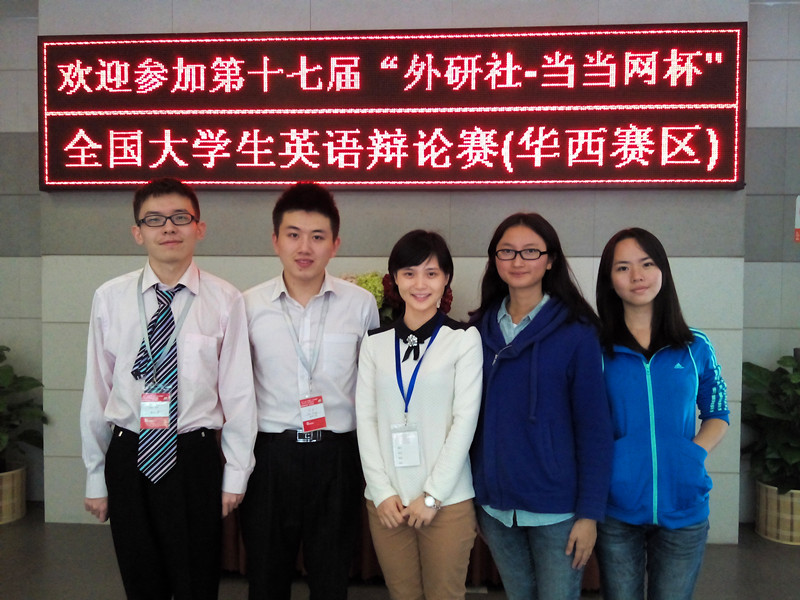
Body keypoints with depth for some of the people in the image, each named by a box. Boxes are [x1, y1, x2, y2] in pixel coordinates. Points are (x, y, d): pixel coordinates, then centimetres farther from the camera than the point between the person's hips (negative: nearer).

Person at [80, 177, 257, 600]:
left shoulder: (224, 300, -7)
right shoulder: (109, 298, -2)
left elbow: (238, 391, -3)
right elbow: (96, 391, 3)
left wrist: (235, 475, 0)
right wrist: (95, 478, 7)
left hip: (195, 456, -2)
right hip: (128, 455, 2)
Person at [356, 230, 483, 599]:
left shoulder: (464, 339, -2)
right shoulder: (375, 342, 5)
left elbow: (465, 420, -7)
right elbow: (366, 418, 2)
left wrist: (433, 495, -10)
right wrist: (382, 492, -6)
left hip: (447, 500, -2)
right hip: (386, 499, 2)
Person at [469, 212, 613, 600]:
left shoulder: (575, 332, -9)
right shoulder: (482, 329, 2)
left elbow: (594, 427, -8)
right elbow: (473, 415, 7)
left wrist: (590, 513, -10)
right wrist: (474, 499, 8)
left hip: (555, 509, -4)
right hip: (495, 506, 4)